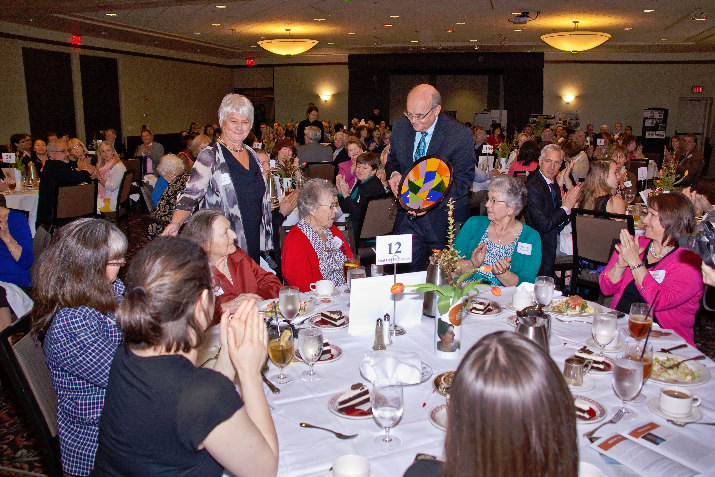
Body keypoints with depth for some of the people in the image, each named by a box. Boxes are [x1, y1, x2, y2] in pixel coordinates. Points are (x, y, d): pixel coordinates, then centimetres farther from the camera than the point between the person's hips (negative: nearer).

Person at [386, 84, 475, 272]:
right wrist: (394, 173, -8)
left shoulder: (461, 134, -13)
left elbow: (463, 181, -12)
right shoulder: (400, 127, 1)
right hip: (407, 217, 4)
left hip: (444, 220, -3)